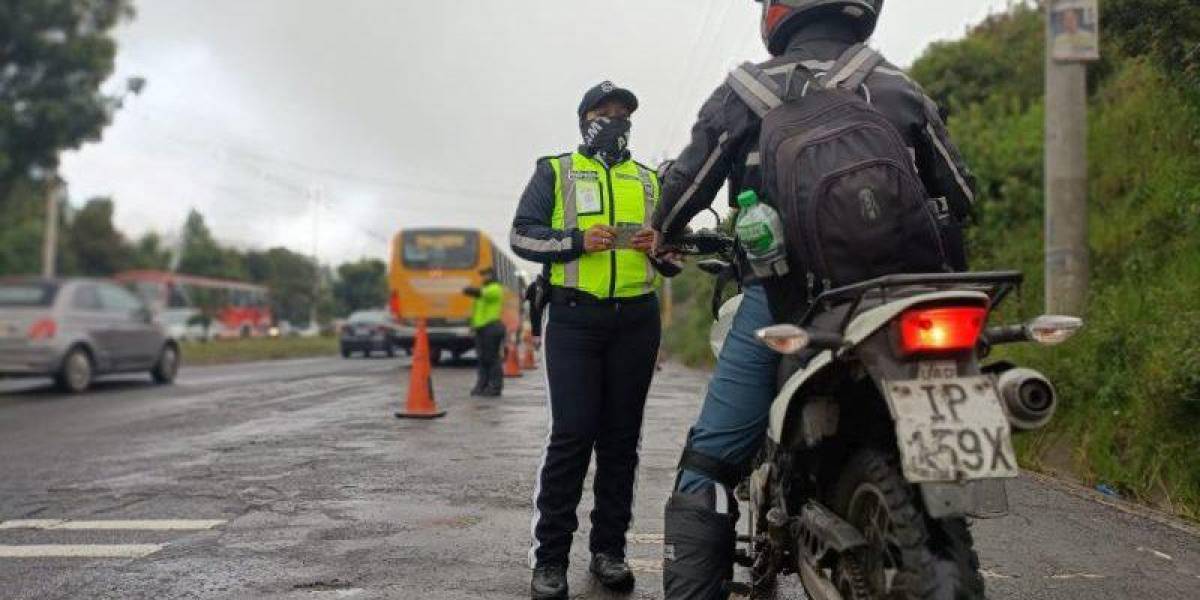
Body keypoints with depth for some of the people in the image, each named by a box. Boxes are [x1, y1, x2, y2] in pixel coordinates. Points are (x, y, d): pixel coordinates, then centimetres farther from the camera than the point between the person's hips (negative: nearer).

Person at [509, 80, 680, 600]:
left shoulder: (649, 180, 20)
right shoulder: (554, 171, 12)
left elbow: (673, 263, 20)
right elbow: (522, 235, 2)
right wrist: (578, 240, -14)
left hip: (636, 319, 4)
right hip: (574, 316, -3)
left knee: (622, 436, 5)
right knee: (571, 434, -10)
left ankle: (609, 549, 15)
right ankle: (549, 558, -3)